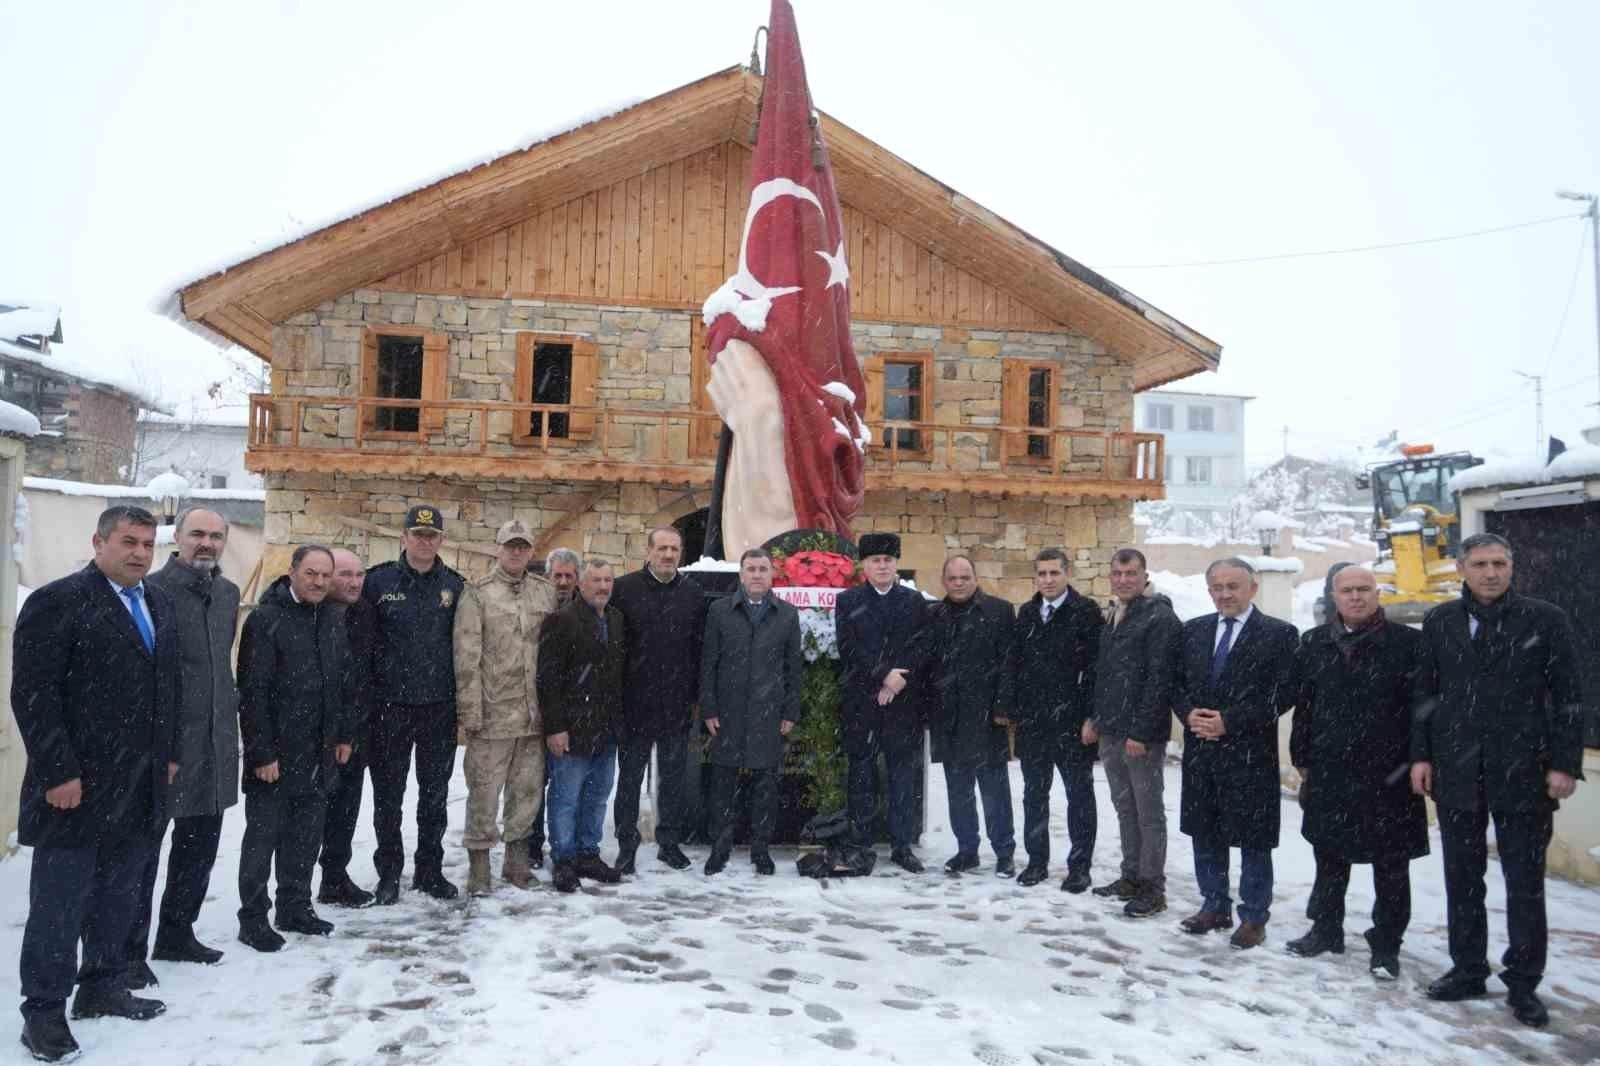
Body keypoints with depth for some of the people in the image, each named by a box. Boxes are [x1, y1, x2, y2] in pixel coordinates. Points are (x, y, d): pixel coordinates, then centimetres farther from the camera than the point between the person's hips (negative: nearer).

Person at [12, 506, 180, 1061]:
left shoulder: (161, 605, 12)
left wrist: (169, 756, 12)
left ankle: (103, 989, 30)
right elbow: (33, 695, -14)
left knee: (117, 898, 16)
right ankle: (44, 1011, 18)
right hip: (75, 786, -6)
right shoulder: (57, 601, -10)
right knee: (59, 904, 5)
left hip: (141, 788, 7)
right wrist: (59, 773, -17)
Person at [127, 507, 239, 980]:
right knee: (144, 846, 3)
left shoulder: (228, 593, 10)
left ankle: (177, 933, 32)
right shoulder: (152, 590, -12)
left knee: (200, 843, 17)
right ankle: (130, 949, 14)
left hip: (215, 741, 7)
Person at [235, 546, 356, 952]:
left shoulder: (332, 619, 8)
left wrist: (345, 735, 11)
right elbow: (253, 692, -16)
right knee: (263, 835, 6)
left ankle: (295, 907, 28)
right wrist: (261, 753, -17)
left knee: (306, 835, 15)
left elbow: (346, 682, 14)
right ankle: (253, 918, 18)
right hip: (275, 754, -6)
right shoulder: (266, 619, -13)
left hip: (319, 752, 6)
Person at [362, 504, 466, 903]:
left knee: (435, 795, 12)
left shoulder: (454, 585, 4)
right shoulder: (379, 581, -3)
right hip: (390, 706, -2)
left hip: (439, 707, 2)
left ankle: (430, 870, 26)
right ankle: (389, 873, 22)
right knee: (388, 796, 8)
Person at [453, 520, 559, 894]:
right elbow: (466, 657, -7)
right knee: (484, 791, 3)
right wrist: (470, 711, -11)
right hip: (492, 713, -4)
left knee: (528, 788, 12)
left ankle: (516, 857, 27)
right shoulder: (477, 593, -3)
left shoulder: (546, 592, 9)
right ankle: (479, 866, 16)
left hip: (534, 713, 4)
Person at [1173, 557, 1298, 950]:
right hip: (1199, 751, 5)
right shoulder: (1193, 630, 10)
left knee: (1253, 839, 5)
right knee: (1205, 833, 14)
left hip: (1250, 753, -5)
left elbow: (1284, 693, -11)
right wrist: (1189, 713, -8)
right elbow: (1176, 682, 12)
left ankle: (1253, 917, 20)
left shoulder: (1278, 634, -5)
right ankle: (1214, 906, 30)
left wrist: (1229, 721, -16)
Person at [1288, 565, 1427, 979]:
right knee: (1329, 856, 16)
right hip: (1329, 773, 4)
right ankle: (1326, 930, 32)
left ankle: (1386, 945, 22)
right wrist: (1302, 759, 7)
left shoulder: (1407, 643, -5)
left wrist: (1414, 762, -8)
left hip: (1388, 774, -3)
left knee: (1391, 866, 8)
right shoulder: (1315, 643, 6)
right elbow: (1303, 706, 9)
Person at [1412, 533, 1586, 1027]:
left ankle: (1523, 983, 19)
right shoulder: (1440, 622, 5)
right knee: (1462, 879, 11)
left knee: (1525, 883, 6)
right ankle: (1468, 970, 24)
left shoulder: (1546, 619, -1)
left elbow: (1568, 698, -2)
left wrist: (1565, 764, -7)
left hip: (1523, 773, -2)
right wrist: (1421, 755, 2)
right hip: (1456, 772, 2)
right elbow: (1425, 693, 7)